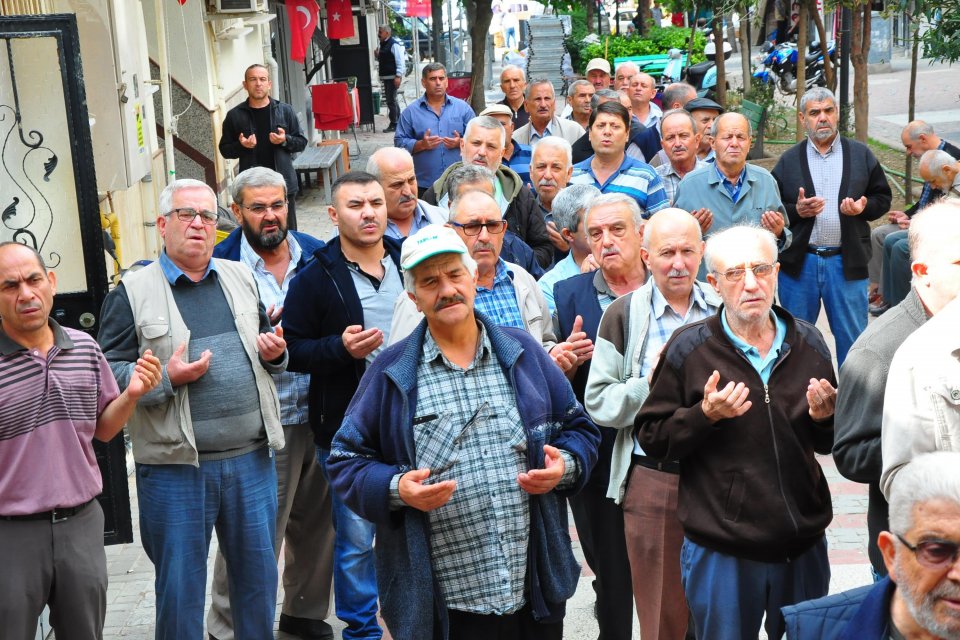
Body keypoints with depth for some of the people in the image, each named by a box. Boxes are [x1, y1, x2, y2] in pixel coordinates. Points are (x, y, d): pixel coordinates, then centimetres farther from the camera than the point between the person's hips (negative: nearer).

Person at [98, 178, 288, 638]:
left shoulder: (241, 278, 12)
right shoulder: (133, 292, -3)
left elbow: (265, 348, 23)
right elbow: (108, 372, -7)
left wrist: (275, 354, 1)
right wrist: (166, 379, -19)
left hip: (251, 458, 4)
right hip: (176, 467, -4)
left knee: (259, 574, 14)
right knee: (180, 585, 6)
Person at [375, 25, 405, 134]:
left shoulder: (394, 44, -12)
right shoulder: (382, 44, 15)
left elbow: (400, 61, -17)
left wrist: (398, 76, -23)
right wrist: (377, 55, 6)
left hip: (393, 77, -10)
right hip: (385, 77, 10)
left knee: (391, 100, -9)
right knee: (391, 100, 15)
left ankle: (393, 125, -5)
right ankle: (398, 122, 24)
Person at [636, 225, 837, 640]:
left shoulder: (807, 343, 3)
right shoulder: (688, 348, -8)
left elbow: (828, 443, 13)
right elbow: (651, 437, -6)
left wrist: (823, 417, -9)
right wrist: (705, 415, -21)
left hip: (804, 544, 4)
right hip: (720, 552, -3)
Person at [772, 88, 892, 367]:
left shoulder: (862, 155, 7)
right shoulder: (788, 161, 5)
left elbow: (882, 198, 10)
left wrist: (864, 207, -10)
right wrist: (795, 211, -16)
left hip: (847, 262, 0)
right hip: (799, 263, 0)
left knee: (853, 340, 7)